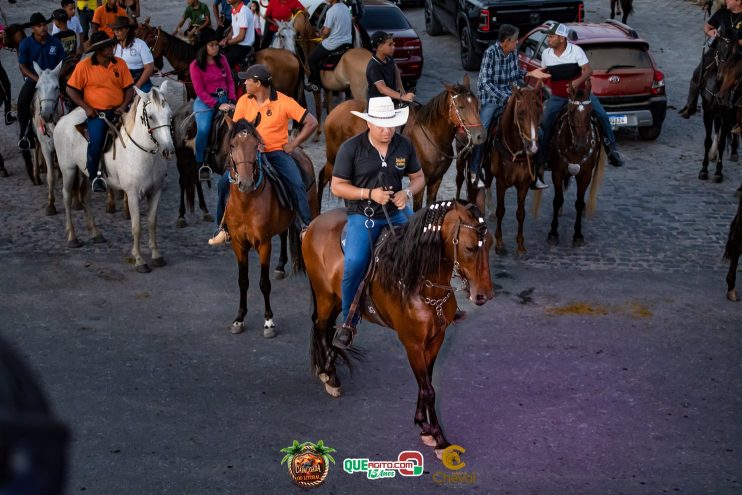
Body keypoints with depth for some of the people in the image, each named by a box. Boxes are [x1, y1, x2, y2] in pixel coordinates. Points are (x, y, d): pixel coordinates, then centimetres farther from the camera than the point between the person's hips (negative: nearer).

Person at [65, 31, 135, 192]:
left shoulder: (120, 64, 6)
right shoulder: (84, 66, -3)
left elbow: (129, 88, 8)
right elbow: (71, 89, 1)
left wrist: (124, 105, -8)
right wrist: (86, 107, -8)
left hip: (118, 111, 3)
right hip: (96, 113, -3)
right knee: (96, 141, -24)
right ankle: (94, 176, -1)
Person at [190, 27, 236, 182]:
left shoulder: (222, 59, 8)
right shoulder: (195, 65, -4)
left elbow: (230, 81, 11)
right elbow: (200, 91, -9)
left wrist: (231, 101, -4)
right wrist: (217, 105, -17)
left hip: (224, 99, 4)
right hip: (205, 101, -4)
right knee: (203, 129, -29)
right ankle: (201, 164, -14)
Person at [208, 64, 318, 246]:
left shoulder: (284, 102, -10)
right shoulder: (243, 101, 2)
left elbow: (311, 123, -8)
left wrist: (293, 144, -10)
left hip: (277, 152, -3)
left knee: (297, 184, -26)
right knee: (225, 182, -13)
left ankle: (307, 226, -14)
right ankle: (224, 227, 1)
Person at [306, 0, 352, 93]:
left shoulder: (331, 11, -20)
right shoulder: (345, 8, 5)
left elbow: (326, 31, -18)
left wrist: (322, 36, 4)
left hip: (333, 44, -8)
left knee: (312, 59, 10)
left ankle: (315, 84, 10)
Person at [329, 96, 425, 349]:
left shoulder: (404, 145, 1)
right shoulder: (351, 148, -9)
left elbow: (419, 177, 11)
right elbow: (337, 186, -6)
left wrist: (408, 192, -12)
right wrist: (369, 193, -19)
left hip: (396, 212, 4)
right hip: (362, 215, -3)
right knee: (354, 263, -22)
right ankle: (348, 323, -3)